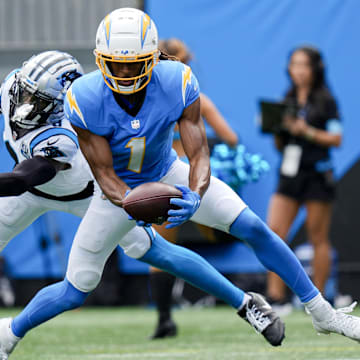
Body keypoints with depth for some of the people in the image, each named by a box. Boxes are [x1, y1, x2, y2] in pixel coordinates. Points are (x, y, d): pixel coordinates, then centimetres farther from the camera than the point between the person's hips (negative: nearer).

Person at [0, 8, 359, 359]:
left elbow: (198, 154, -27)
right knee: (75, 292, -1)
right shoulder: (85, 100, -30)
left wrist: (195, 195, -49)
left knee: (254, 229, -11)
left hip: (168, 176, 1)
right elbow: (105, 176, -25)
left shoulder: (177, 84, -28)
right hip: (121, 189, -1)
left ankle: (322, 312, 5)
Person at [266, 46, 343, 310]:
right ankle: (276, 296, -11)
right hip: (289, 174, 5)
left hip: (316, 175, -5)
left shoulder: (325, 100, -2)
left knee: (319, 239, 1)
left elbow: (336, 138, -8)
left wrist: (307, 131, -17)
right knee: (274, 232, -9)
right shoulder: (288, 101, 13)